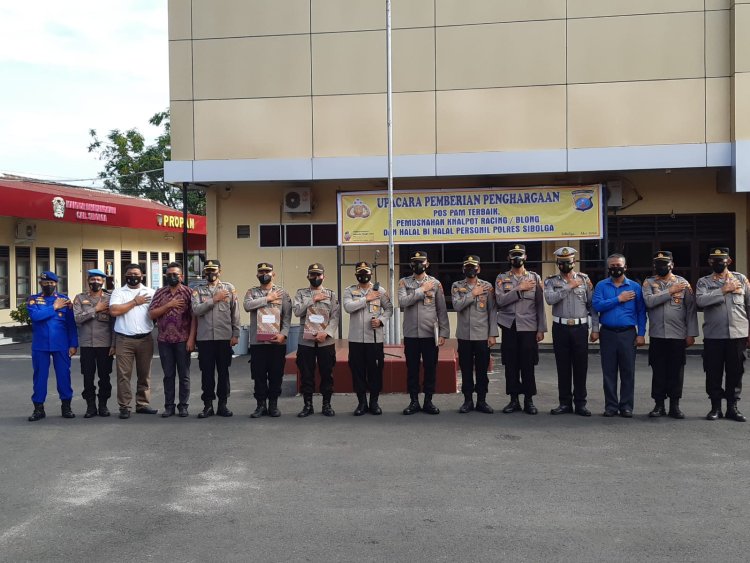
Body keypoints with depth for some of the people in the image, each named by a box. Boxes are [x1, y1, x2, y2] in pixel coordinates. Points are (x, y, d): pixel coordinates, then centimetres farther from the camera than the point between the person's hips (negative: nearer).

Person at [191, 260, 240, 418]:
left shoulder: (229, 288, 5)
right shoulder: (198, 290, 6)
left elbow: (235, 313, 3)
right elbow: (195, 310, -9)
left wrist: (235, 334, -2)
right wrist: (214, 299, -13)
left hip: (224, 337, 0)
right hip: (204, 337, 0)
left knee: (223, 371, 6)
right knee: (207, 372, 4)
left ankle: (223, 404, 15)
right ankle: (208, 405, 13)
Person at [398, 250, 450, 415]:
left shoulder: (435, 283, 4)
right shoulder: (404, 282, 4)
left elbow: (442, 310, 2)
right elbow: (402, 302, -14)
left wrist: (443, 333, -3)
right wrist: (422, 290, -13)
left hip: (430, 334, 0)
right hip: (411, 334, 0)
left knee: (430, 369, 5)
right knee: (412, 369, 6)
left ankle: (428, 401, 16)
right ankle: (414, 401, 16)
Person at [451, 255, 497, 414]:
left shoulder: (487, 286, 3)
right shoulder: (457, 286, 5)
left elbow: (493, 312, 1)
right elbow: (457, 306, -11)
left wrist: (492, 334, -3)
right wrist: (472, 294, -12)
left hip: (482, 335, 0)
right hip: (464, 335, 0)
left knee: (482, 369, 4)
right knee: (466, 369, 6)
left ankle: (481, 401, 14)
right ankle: (468, 400, 15)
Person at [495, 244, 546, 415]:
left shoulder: (535, 277, 7)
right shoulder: (501, 278, 7)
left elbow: (540, 305, 4)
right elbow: (500, 301, -8)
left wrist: (541, 329, -1)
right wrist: (519, 289, -14)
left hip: (529, 327, -1)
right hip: (509, 327, 1)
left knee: (528, 365, 1)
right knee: (511, 365, 4)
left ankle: (529, 400, 10)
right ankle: (514, 399, 13)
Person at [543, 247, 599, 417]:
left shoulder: (584, 279, 5)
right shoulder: (551, 281, 5)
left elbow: (592, 305, 4)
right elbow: (550, 299, -15)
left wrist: (595, 328, 0)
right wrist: (569, 287, -15)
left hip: (580, 327, 0)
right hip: (560, 328, 0)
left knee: (581, 366, 2)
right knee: (563, 367, 5)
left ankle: (580, 403, 11)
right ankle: (565, 403, 14)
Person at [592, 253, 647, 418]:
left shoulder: (634, 287, 6)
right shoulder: (601, 286, 6)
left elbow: (641, 311, 4)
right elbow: (597, 305, -10)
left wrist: (641, 334, -3)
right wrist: (618, 299, -9)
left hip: (628, 334, 0)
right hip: (608, 334, 0)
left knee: (628, 371, 2)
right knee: (609, 372, 4)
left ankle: (626, 406, 10)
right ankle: (611, 406, 12)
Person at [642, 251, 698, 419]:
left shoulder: (683, 283, 5)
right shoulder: (649, 283, 6)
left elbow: (691, 309, 2)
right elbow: (649, 301, -13)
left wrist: (691, 334, -3)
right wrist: (670, 292, -12)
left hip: (678, 335, 0)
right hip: (657, 335, 0)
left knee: (676, 371, 4)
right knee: (658, 371, 4)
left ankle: (675, 405, 13)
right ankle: (659, 405, 13)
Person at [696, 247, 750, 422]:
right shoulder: (704, 282, 5)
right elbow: (700, 300, -15)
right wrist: (723, 290, -15)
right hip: (713, 336, -1)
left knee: (735, 372, 6)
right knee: (713, 372, 3)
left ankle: (732, 407, 16)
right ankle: (715, 407, 14)